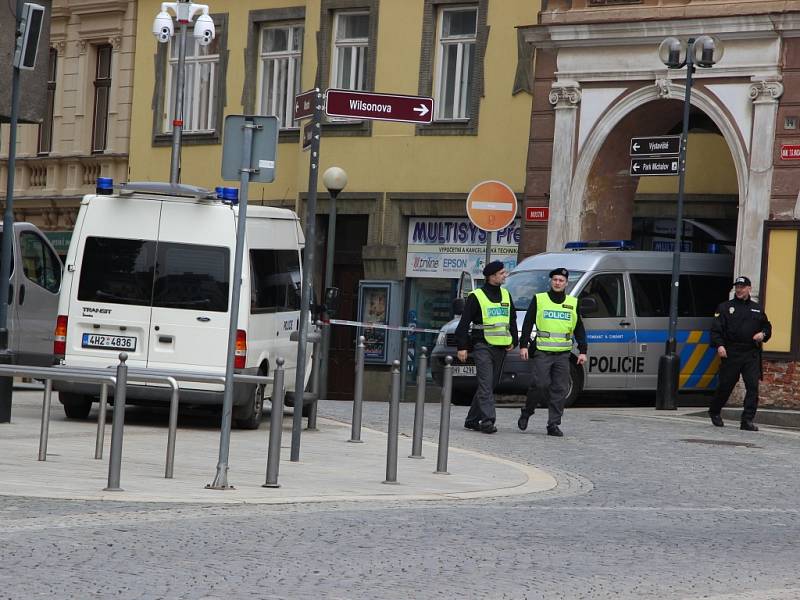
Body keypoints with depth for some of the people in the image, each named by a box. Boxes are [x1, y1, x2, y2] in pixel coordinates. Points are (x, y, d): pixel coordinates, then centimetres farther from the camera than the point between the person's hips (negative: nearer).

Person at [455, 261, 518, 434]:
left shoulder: (506, 295, 15)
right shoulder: (476, 296, -4)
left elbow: (512, 319, 25)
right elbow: (464, 323, -5)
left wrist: (513, 340, 16)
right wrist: (462, 347, -9)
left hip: (500, 348, 7)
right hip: (482, 346, -7)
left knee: (489, 385, 9)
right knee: (486, 384, -15)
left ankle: (472, 420, 17)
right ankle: (487, 419, -22)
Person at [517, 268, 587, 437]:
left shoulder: (573, 303, 13)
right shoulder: (539, 300, 6)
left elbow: (579, 329, 15)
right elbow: (527, 324, 4)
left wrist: (582, 351, 8)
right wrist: (523, 345, -4)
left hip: (562, 354, 3)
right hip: (542, 352, -3)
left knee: (560, 390, -1)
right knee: (540, 384, -11)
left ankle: (554, 424, 3)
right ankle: (526, 412, 12)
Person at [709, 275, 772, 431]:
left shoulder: (757, 309, 16)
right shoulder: (725, 307, 5)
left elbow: (767, 326, 25)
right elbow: (716, 329, -2)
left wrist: (763, 334, 3)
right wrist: (719, 345, -16)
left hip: (752, 355, 2)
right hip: (731, 354, -2)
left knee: (753, 387, -9)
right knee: (726, 385, 4)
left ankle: (747, 420, -8)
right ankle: (714, 412, 29)